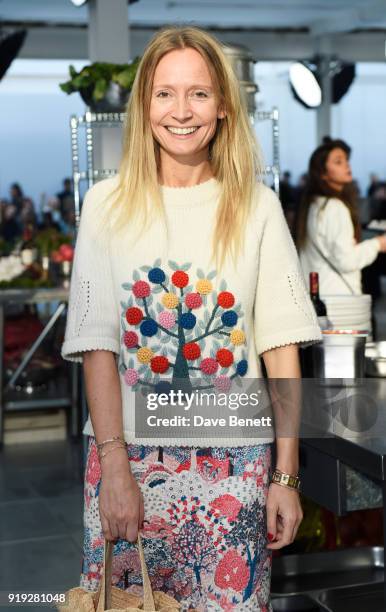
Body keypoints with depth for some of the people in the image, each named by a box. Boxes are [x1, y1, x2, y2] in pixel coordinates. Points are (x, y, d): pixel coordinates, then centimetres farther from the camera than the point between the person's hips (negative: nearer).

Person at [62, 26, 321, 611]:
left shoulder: (257, 207, 1)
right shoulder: (107, 204, 0)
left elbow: (281, 347, -1)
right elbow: (97, 343, -4)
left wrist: (286, 476, -4)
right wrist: (114, 463, -11)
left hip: (233, 461, 0)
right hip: (129, 454, 0)